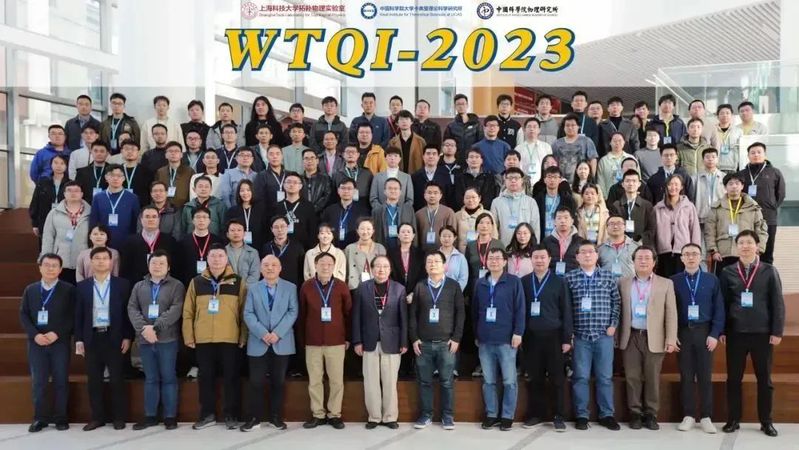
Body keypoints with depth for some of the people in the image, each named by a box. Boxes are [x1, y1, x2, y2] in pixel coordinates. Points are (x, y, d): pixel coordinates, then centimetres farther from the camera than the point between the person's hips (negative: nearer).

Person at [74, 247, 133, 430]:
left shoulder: (122, 284, 2)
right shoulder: (82, 286, 7)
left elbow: (128, 312, 1)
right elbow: (78, 315, 7)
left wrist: (127, 337, -5)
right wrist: (78, 339, 1)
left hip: (114, 337, -2)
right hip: (91, 338, 2)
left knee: (117, 379, 2)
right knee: (94, 380, 7)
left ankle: (119, 417, 11)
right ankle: (97, 417, 16)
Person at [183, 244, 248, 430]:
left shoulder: (238, 282, 2)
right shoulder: (197, 282, 7)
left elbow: (244, 312, 1)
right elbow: (188, 312, 7)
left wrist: (243, 337, -4)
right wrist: (189, 337, 2)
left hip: (230, 339, -2)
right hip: (203, 340, 2)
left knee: (231, 377, 4)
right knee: (206, 377, 9)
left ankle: (231, 415, 15)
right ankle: (207, 414, 21)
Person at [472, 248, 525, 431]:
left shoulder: (514, 282, -1)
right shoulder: (480, 284, 10)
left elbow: (520, 309, -5)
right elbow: (475, 311, 14)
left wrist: (518, 332, -11)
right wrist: (476, 335, 12)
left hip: (506, 339, -3)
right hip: (485, 340, 3)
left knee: (509, 380, 2)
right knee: (488, 381, 8)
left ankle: (507, 416, 12)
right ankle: (491, 414, 18)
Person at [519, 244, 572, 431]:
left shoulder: (559, 282, 3)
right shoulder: (523, 282, 7)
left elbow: (566, 311, 1)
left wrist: (567, 338, -4)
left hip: (553, 336, -1)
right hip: (531, 337, 1)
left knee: (557, 378, 3)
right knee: (534, 378, 6)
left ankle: (559, 416, 11)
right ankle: (535, 414, 16)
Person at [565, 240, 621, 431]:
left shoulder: (608, 277, 6)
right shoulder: (569, 278, 2)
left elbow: (616, 302, 10)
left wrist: (613, 324, 1)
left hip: (604, 335, 1)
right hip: (580, 335, -1)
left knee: (605, 377, 6)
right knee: (580, 377, 3)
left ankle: (606, 415, 16)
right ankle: (581, 415, 12)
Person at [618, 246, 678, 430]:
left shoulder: (666, 284, 6)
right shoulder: (623, 283, 10)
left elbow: (671, 313, 1)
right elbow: (618, 310, 8)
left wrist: (671, 339, -7)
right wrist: (617, 336, 2)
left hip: (654, 339, -1)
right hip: (630, 337, 1)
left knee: (652, 378, 2)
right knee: (632, 377, 2)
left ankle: (651, 414, 11)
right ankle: (635, 414, 11)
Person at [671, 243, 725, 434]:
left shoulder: (712, 280, 2)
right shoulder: (674, 281, 3)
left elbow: (719, 309, 1)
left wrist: (715, 334, -7)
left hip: (704, 332, 0)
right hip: (683, 332, 0)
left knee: (705, 376, 4)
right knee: (686, 376, 5)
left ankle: (706, 417, 12)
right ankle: (688, 416, 13)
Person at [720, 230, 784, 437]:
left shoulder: (769, 271, 3)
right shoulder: (727, 272, 4)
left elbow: (778, 303, 1)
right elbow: (722, 303, 4)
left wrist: (777, 331, -5)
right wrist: (721, 331, -1)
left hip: (762, 333, 0)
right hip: (735, 333, 1)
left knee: (764, 379, 7)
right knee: (734, 378, 5)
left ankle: (766, 422, 17)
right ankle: (733, 420, 15)